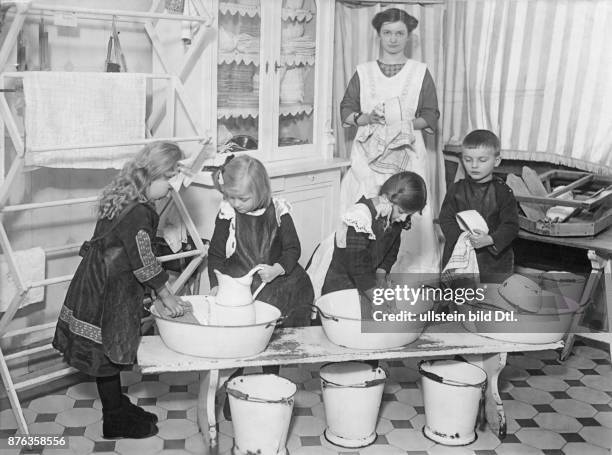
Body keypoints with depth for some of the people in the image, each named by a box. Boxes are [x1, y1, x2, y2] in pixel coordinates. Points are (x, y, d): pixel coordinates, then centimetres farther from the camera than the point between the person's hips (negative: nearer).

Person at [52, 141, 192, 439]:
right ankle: (115, 421, 18)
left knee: (110, 350, 19)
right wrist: (165, 295, -8)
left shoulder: (126, 200, 7)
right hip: (107, 289, -10)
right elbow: (143, 261, -22)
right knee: (108, 350, 4)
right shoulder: (137, 212, -25)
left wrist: (157, 294, 11)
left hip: (100, 283, 10)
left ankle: (118, 407, 34)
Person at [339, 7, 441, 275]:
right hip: (369, 154, 1)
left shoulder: (420, 73, 8)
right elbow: (346, 110, 11)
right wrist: (364, 118, -9)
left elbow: (432, 117, 6)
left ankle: (411, 271, 4)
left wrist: (406, 123, -11)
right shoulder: (363, 72, 11)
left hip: (408, 154, -1)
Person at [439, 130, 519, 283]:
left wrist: (490, 239, -25)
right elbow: (445, 219, -2)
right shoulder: (456, 190, 0)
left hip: (495, 259, -1)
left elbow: (511, 225, -9)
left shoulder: (503, 192, -5)